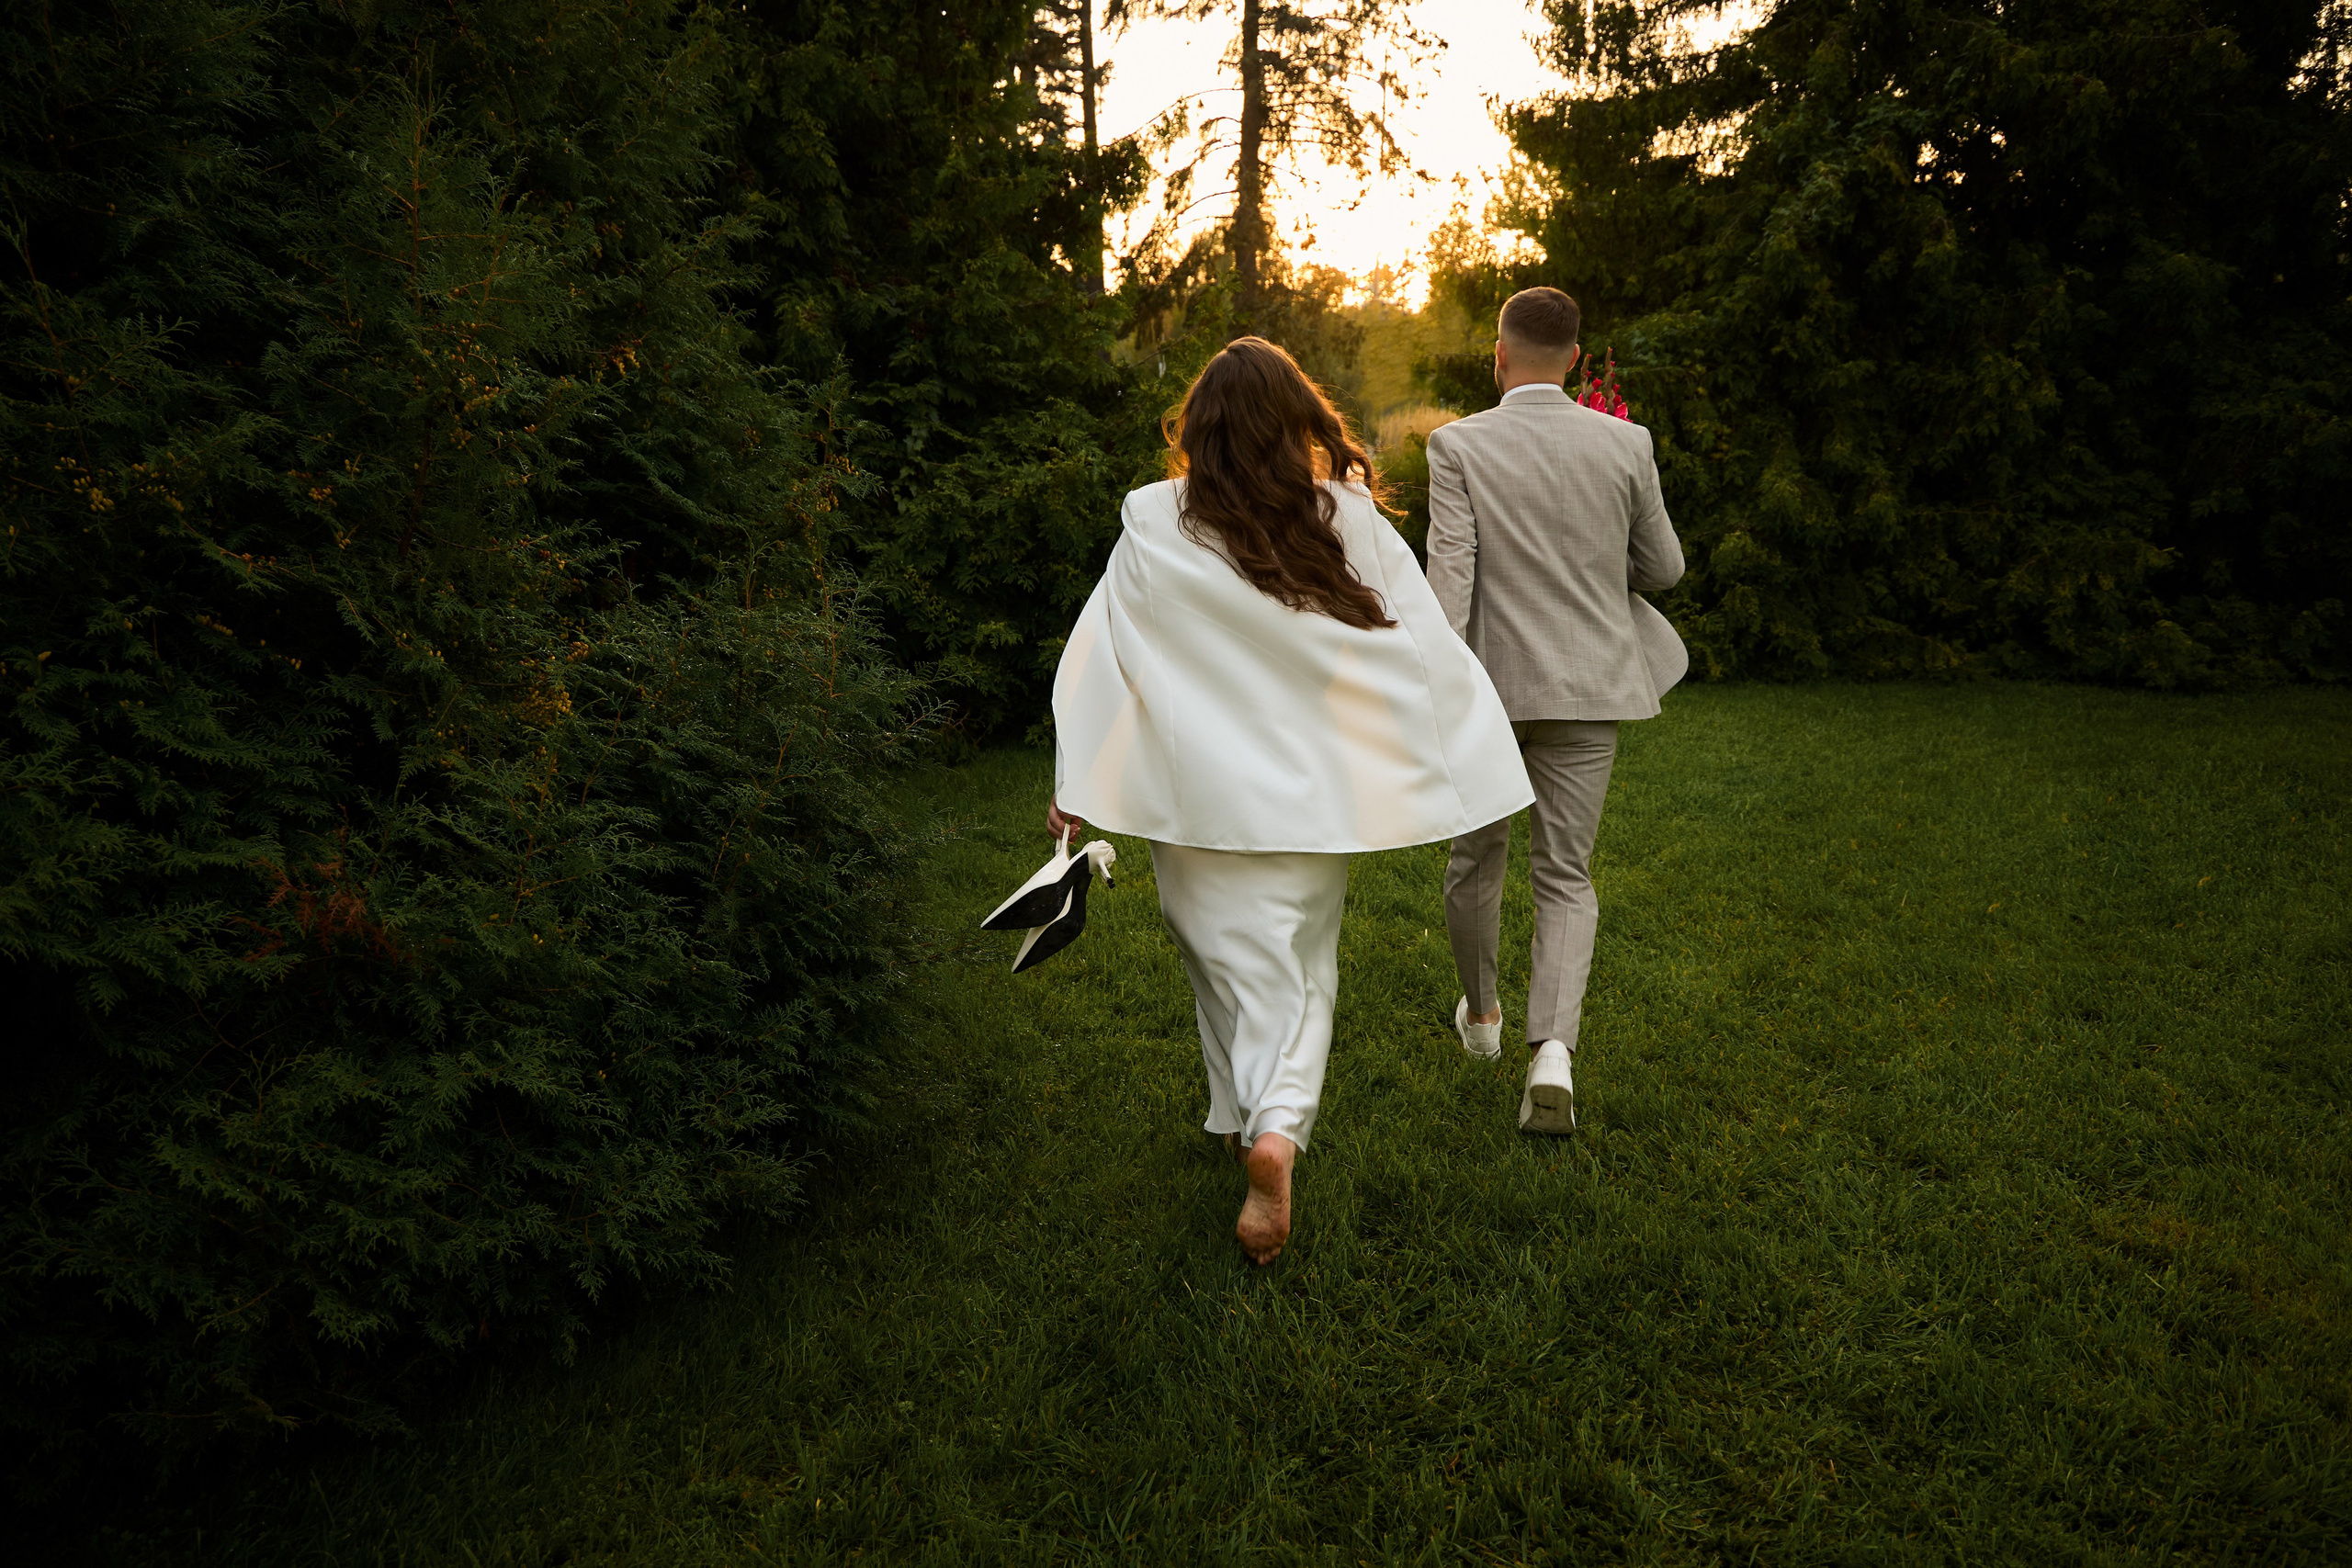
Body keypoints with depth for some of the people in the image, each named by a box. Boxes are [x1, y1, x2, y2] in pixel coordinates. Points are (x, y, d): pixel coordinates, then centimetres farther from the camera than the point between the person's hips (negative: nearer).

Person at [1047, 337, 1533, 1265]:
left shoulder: (1155, 528, -7)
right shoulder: (1352, 525, -5)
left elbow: (1101, 657, -4)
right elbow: (1430, 650, -1)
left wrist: (1074, 783, 3)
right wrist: (1481, 767, 9)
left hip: (1199, 793, -1)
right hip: (1311, 790, 1)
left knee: (1232, 957, 15)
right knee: (1301, 964, 11)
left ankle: (1250, 1123, 19)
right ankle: (1279, 1126, -8)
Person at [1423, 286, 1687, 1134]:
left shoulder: (1458, 446, -9)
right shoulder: (1625, 445, -3)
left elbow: (1448, 583, -15)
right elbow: (1663, 568, 6)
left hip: (1488, 685, -1)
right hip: (1586, 689, 1)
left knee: (1477, 853, 20)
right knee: (1565, 876, 8)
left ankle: (1480, 1013, 40)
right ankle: (1552, 1050, -11)